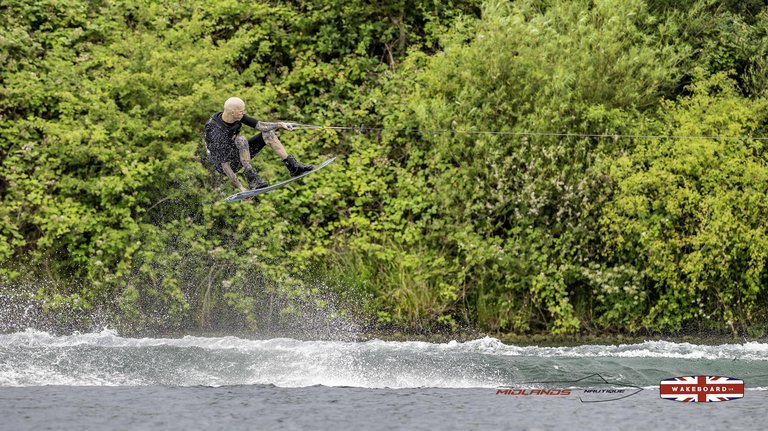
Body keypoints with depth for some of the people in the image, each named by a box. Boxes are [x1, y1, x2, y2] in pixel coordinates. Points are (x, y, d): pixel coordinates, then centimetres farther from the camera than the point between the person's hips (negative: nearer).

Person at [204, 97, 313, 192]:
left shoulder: (237, 116, -12)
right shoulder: (217, 133, -33)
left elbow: (258, 125, -7)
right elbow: (224, 165, -33)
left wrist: (280, 125, -19)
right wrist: (240, 188, -34)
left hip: (238, 155, 8)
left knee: (267, 133, 2)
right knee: (241, 140, -35)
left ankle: (293, 167, 3)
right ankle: (252, 180, -34)